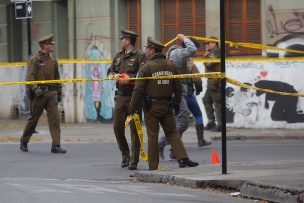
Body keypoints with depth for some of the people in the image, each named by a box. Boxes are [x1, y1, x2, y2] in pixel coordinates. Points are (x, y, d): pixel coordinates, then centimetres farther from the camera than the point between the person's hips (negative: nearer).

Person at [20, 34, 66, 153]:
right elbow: (30, 77, -11)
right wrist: (35, 89, -25)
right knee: (34, 118, 6)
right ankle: (24, 141, 26)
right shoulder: (34, 60, -4)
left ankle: (56, 146, -10)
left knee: (54, 119, -7)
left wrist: (59, 93, 20)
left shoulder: (53, 61, 14)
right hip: (39, 94, -4)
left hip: (51, 93, 4)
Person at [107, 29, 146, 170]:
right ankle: (125, 156, 23)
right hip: (120, 95, 7)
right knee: (117, 127, 7)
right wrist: (114, 74, 2)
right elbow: (110, 70, 23)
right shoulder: (119, 56, 16)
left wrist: (130, 78, -21)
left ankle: (134, 161, 1)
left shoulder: (139, 55, -7)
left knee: (135, 129, -3)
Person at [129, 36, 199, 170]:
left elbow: (138, 90, -13)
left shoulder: (146, 67, -11)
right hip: (167, 106, 4)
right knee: (172, 132, 12)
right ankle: (182, 158, -2)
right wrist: (177, 104, 19)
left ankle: (153, 166, 4)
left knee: (152, 136, 1)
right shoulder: (171, 66, 5)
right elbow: (177, 87, 9)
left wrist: (132, 108, -6)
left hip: (151, 107, -4)